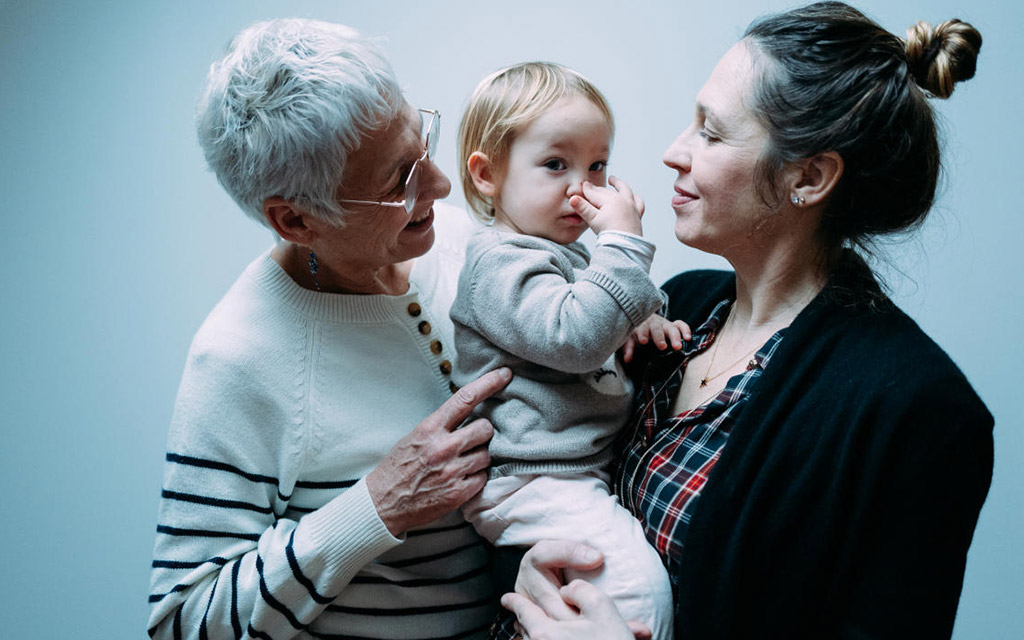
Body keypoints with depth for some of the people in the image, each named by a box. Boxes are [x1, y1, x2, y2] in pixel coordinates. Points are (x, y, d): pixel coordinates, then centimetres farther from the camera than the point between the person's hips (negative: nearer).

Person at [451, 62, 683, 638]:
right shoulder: (500, 264, -15)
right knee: (640, 583, -22)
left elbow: (595, 334, 31)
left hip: (594, 459, 10)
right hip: (531, 481, -10)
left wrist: (642, 322, 8)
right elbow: (573, 339, -28)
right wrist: (624, 242, -24)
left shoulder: (563, 253, 17)